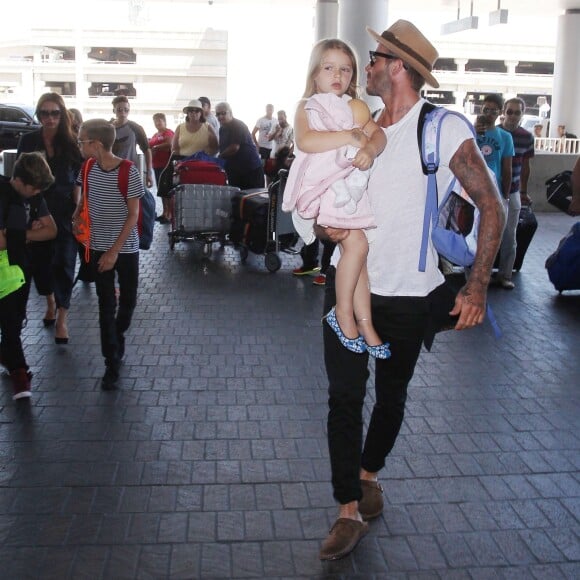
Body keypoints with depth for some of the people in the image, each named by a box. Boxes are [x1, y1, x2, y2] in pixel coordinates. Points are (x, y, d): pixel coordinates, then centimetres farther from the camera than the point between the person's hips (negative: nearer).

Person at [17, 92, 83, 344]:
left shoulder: (71, 142, -2)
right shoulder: (28, 141, 1)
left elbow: (79, 177, 1)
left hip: (65, 212, -2)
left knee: (63, 262, -4)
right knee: (40, 260, 11)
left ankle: (62, 318, 5)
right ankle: (50, 302, 37)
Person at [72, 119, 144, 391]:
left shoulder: (129, 173, -17)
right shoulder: (87, 169, -3)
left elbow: (133, 215, -14)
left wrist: (115, 251, -16)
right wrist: (77, 216, -3)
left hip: (125, 248, -3)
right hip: (98, 247, 3)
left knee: (128, 300, 12)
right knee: (106, 305, 3)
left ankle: (117, 339, 40)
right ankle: (112, 363, 9)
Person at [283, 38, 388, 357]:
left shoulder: (357, 107, 16)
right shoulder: (307, 107, 6)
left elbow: (378, 133, 1)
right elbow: (304, 141, -13)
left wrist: (370, 149, -23)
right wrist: (348, 136, -17)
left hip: (352, 185, 4)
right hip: (322, 186, -4)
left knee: (356, 249, 3)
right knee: (356, 244, -17)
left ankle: (363, 322, 9)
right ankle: (343, 312, 0)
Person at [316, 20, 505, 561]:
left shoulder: (445, 129, -10)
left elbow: (490, 207, -11)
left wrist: (476, 285, -18)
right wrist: (325, 225, -9)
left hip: (408, 294, -3)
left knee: (391, 395, 15)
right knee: (343, 395, 1)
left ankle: (368, 473, 41)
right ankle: (350, 510, 14)